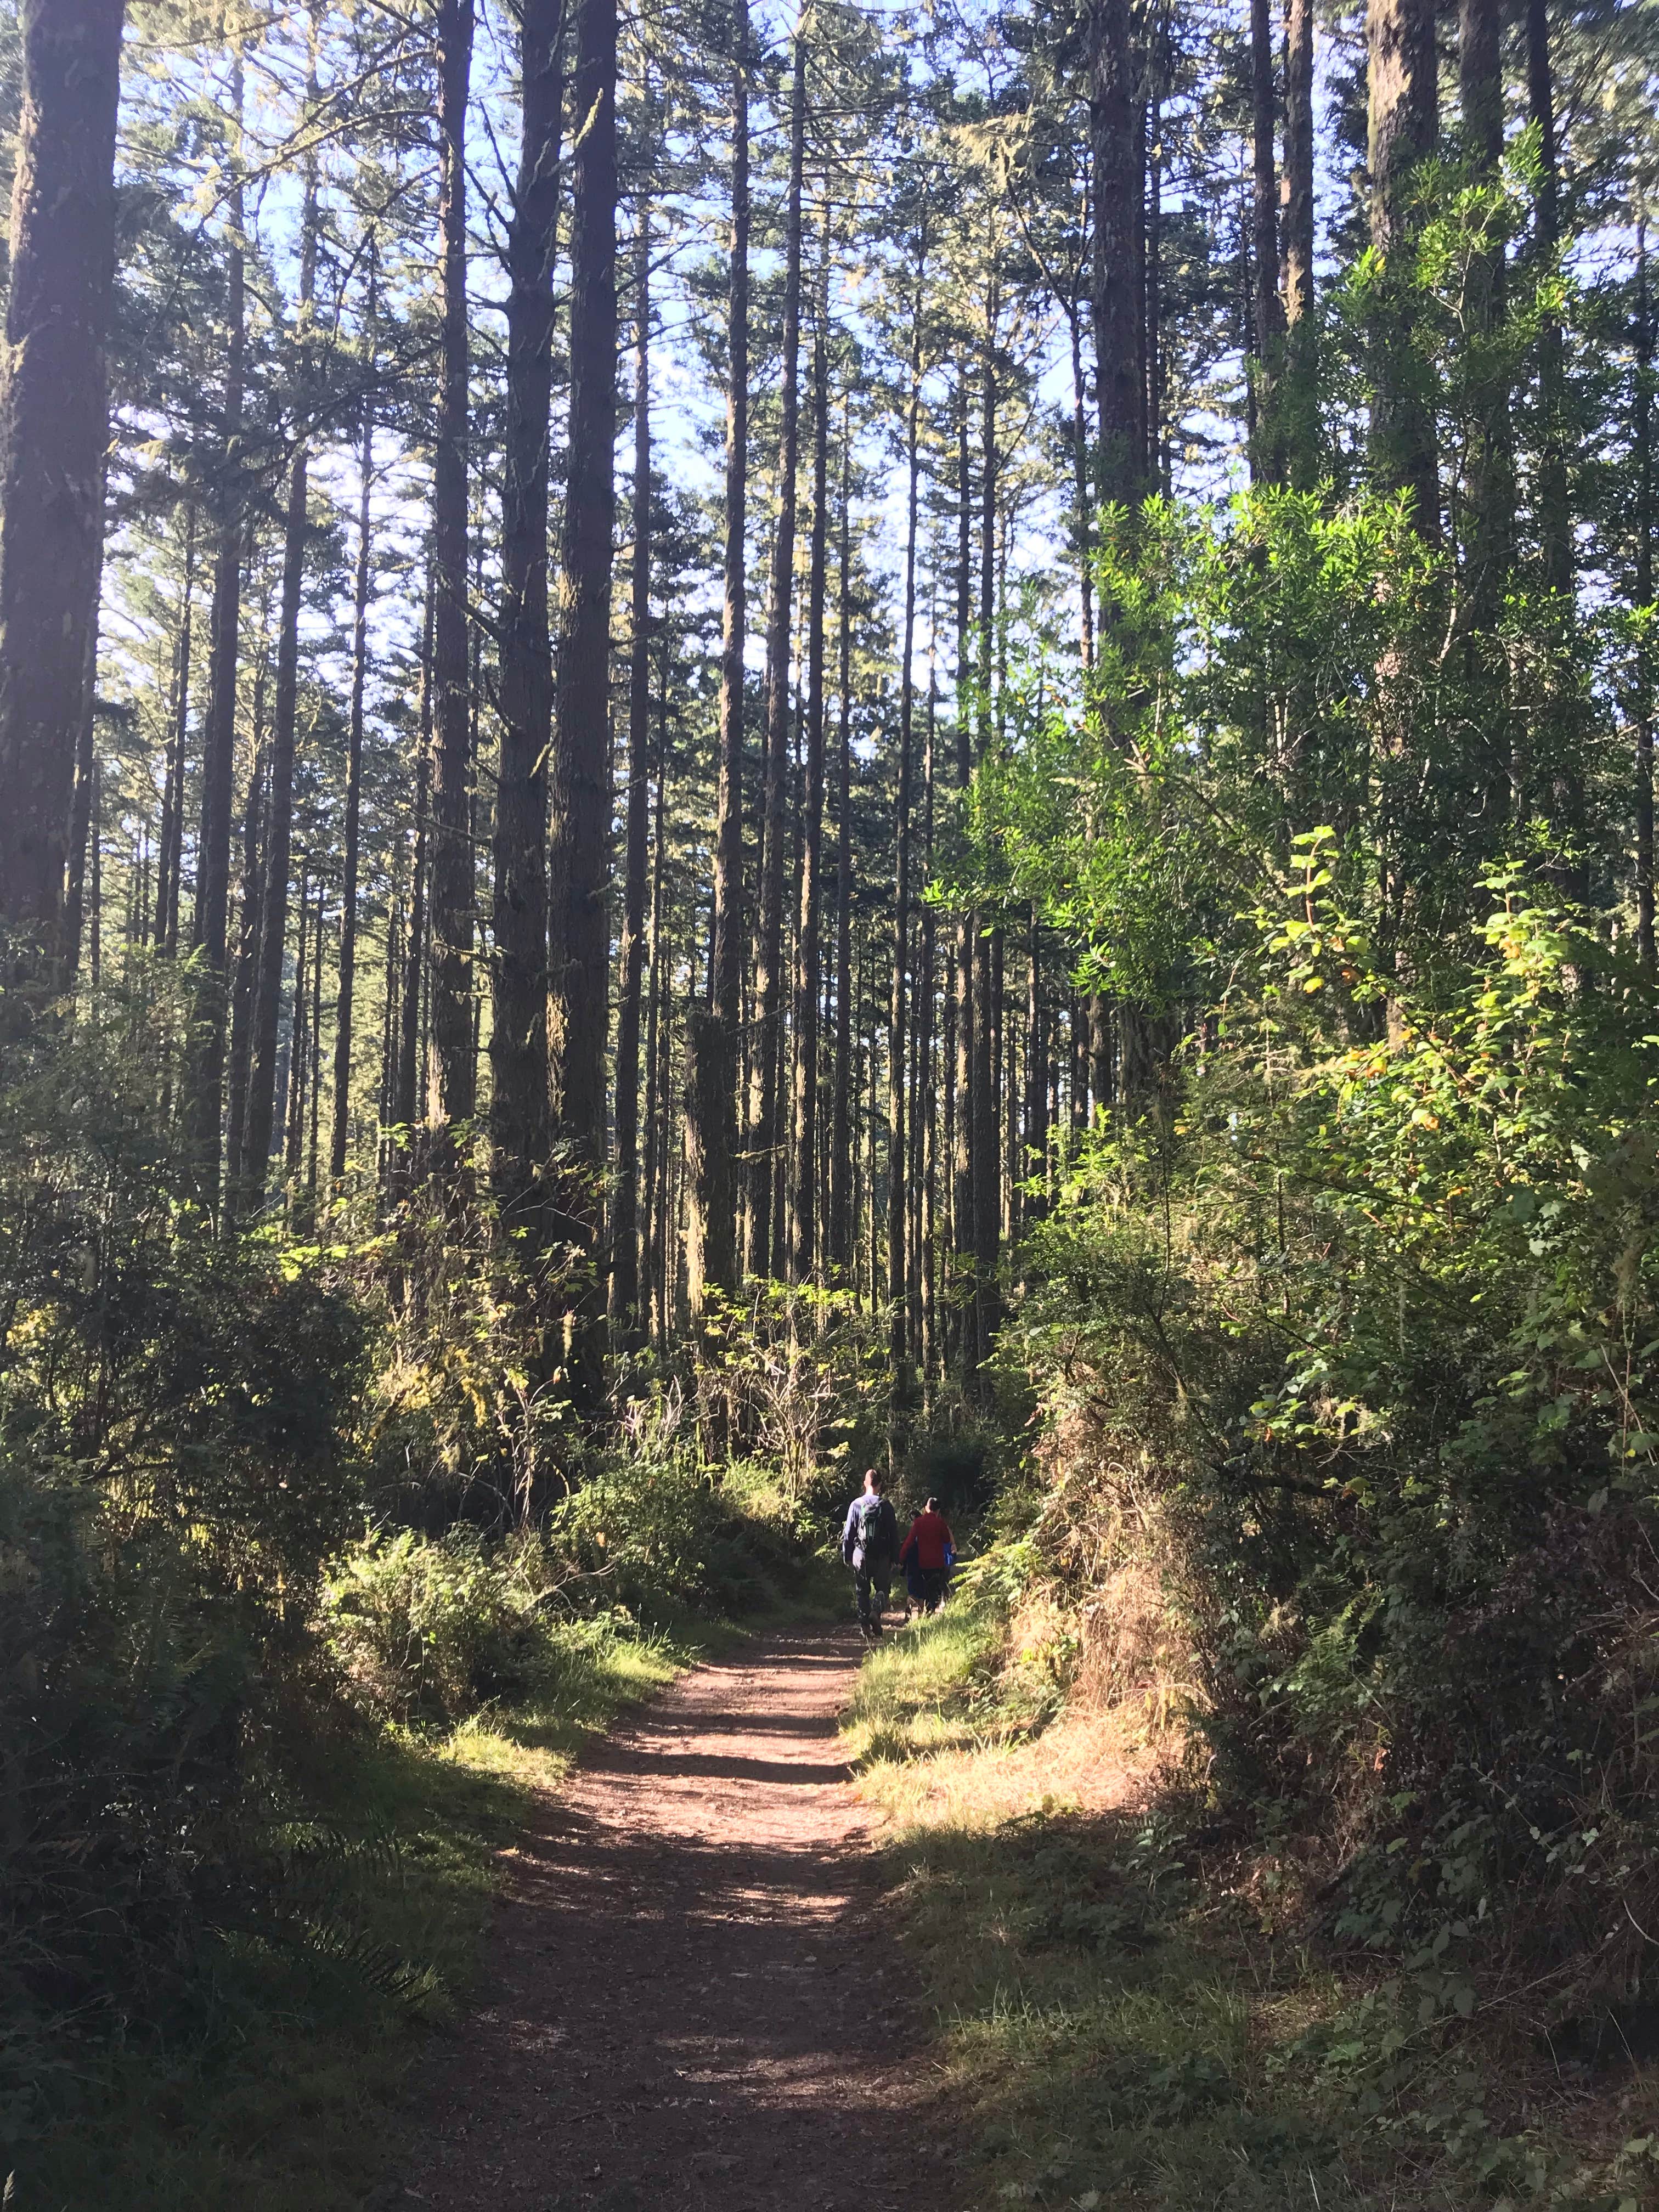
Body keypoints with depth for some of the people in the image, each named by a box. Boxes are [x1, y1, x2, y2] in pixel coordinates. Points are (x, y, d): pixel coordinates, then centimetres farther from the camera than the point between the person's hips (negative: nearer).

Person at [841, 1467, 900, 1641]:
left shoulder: (856, 1505, -2)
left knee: (863, 1592, 10)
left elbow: (848, 1533, 2)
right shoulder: (886, 1506, -3)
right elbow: (894, 1534, -1)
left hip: (861, 1556, 1)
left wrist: (847, 1556, 11)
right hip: (882, 1557, -1)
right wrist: (895, 1558, 6)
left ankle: (865, 1625, 3)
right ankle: (877, 1609, -19)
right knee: (882, 1588, 11)